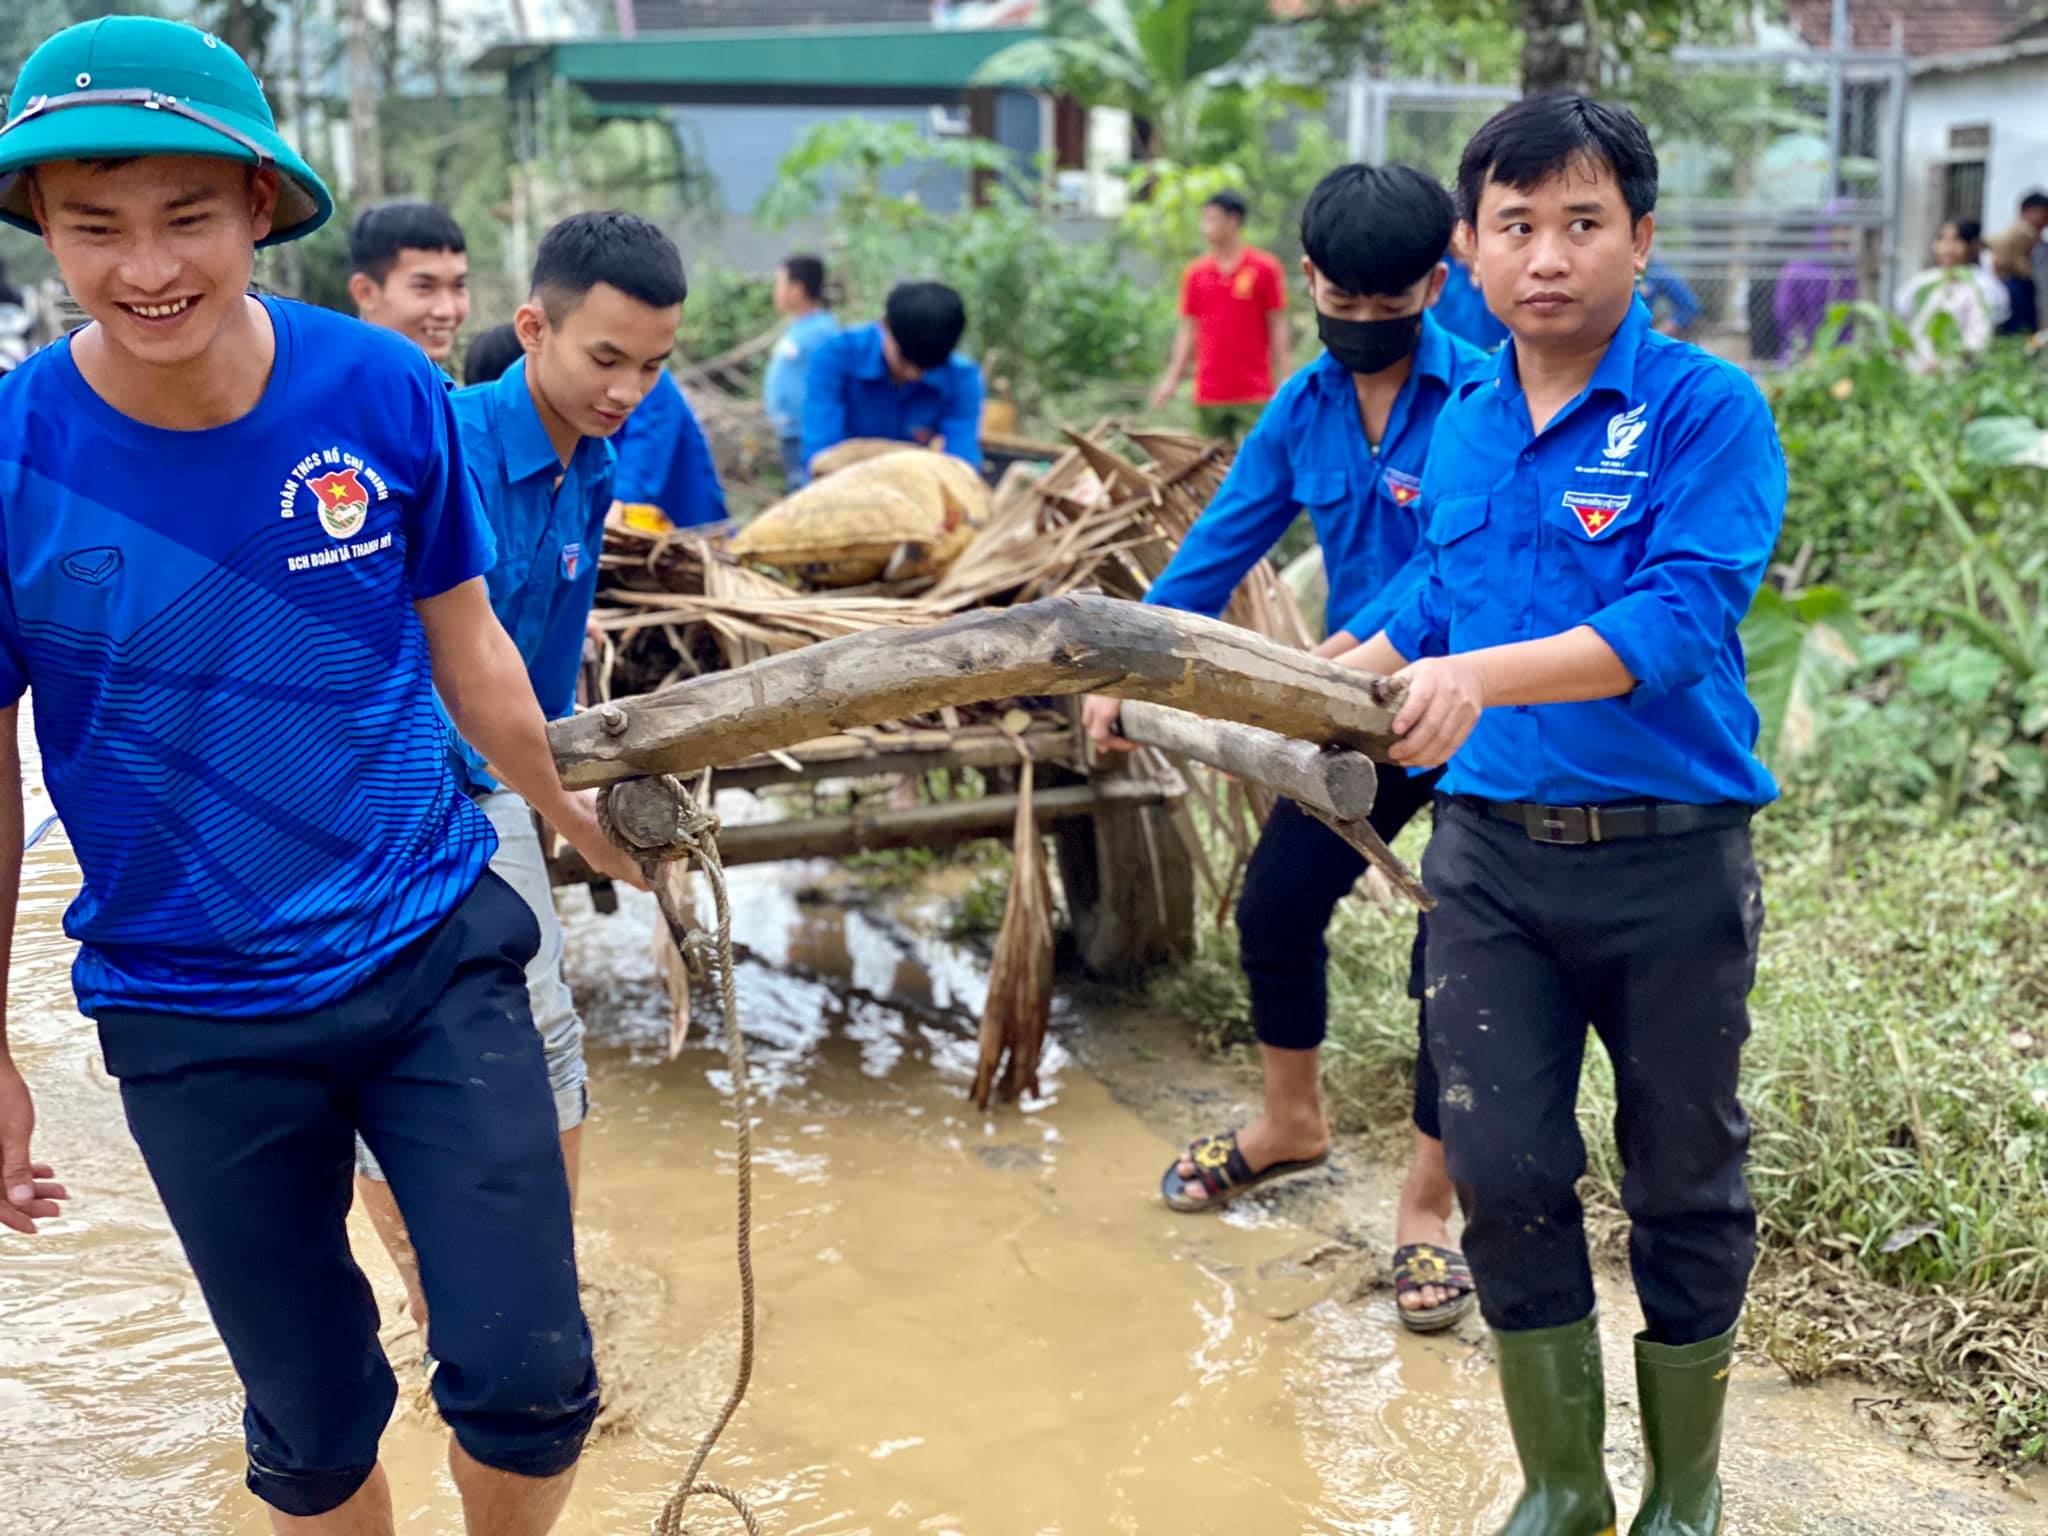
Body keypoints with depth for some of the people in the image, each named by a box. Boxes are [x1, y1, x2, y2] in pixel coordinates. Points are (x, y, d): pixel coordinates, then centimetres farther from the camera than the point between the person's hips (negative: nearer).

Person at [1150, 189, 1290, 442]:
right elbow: (1188, 330, 11)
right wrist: (1172, 378, 3)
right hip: (1209, 394, 3)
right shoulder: (1195, 272, 7)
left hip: (1254, 393, -3)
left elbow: (1278, 327, 0)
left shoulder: (1265, 268, -1)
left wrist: (1285, 382, -5)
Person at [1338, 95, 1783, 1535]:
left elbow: (1680, 619, -23)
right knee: (1507, 1171, 4)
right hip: (1491, 853, 4)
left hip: (1671, 861, -4)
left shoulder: (1707, 409, -11)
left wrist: (1486, 675, -35)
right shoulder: (1466, 427, 7)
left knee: (1686, 1183, 11)